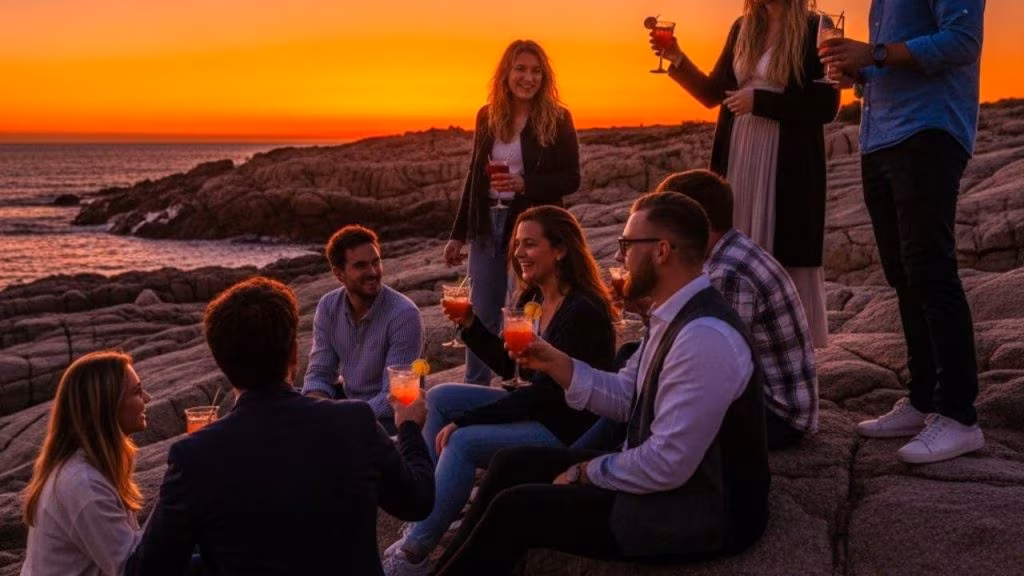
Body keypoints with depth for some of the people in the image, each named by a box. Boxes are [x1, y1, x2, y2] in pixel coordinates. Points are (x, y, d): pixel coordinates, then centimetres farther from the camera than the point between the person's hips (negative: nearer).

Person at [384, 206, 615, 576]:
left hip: (567, 428, -10)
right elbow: (508, 366, 14)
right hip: (534, 408, 10)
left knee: (463, 442, -25)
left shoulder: (583, 311, -23)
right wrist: (469, 325, -3)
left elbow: (546, 390, -25)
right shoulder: (533, 299, 5)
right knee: (438, 397, 5)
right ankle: (428, 508, 2)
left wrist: (463, 420, -23)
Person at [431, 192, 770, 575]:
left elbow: (668, 465, -28)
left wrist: (587, 472, -14)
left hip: (700, 512, -10)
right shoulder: (673, 316, 4)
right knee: (512, 465, 11)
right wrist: (555, 363, 0)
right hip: (658, 476, 10)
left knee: (516, 508, -12)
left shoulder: (704, 338, -29)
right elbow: (624, 396, 13)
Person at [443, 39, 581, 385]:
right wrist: (458, 234, 10)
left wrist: (525, 184, -22)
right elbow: (474, 176, 11)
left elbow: (571, 179, -5)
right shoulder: (487, 117, 7)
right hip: (488, 226, 4)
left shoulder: (557, 119, -4)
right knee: (481, 316, 8)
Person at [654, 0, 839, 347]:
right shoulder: (742, 29, 12)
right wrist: (678, 59, 1)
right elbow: (712, 94, 15)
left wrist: (759, 100, -15)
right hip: (739, 159, 6)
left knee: (786, 260, -3)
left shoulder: (814, 31, -6)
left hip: (788, 164, -6)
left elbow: (826, 106, -12)